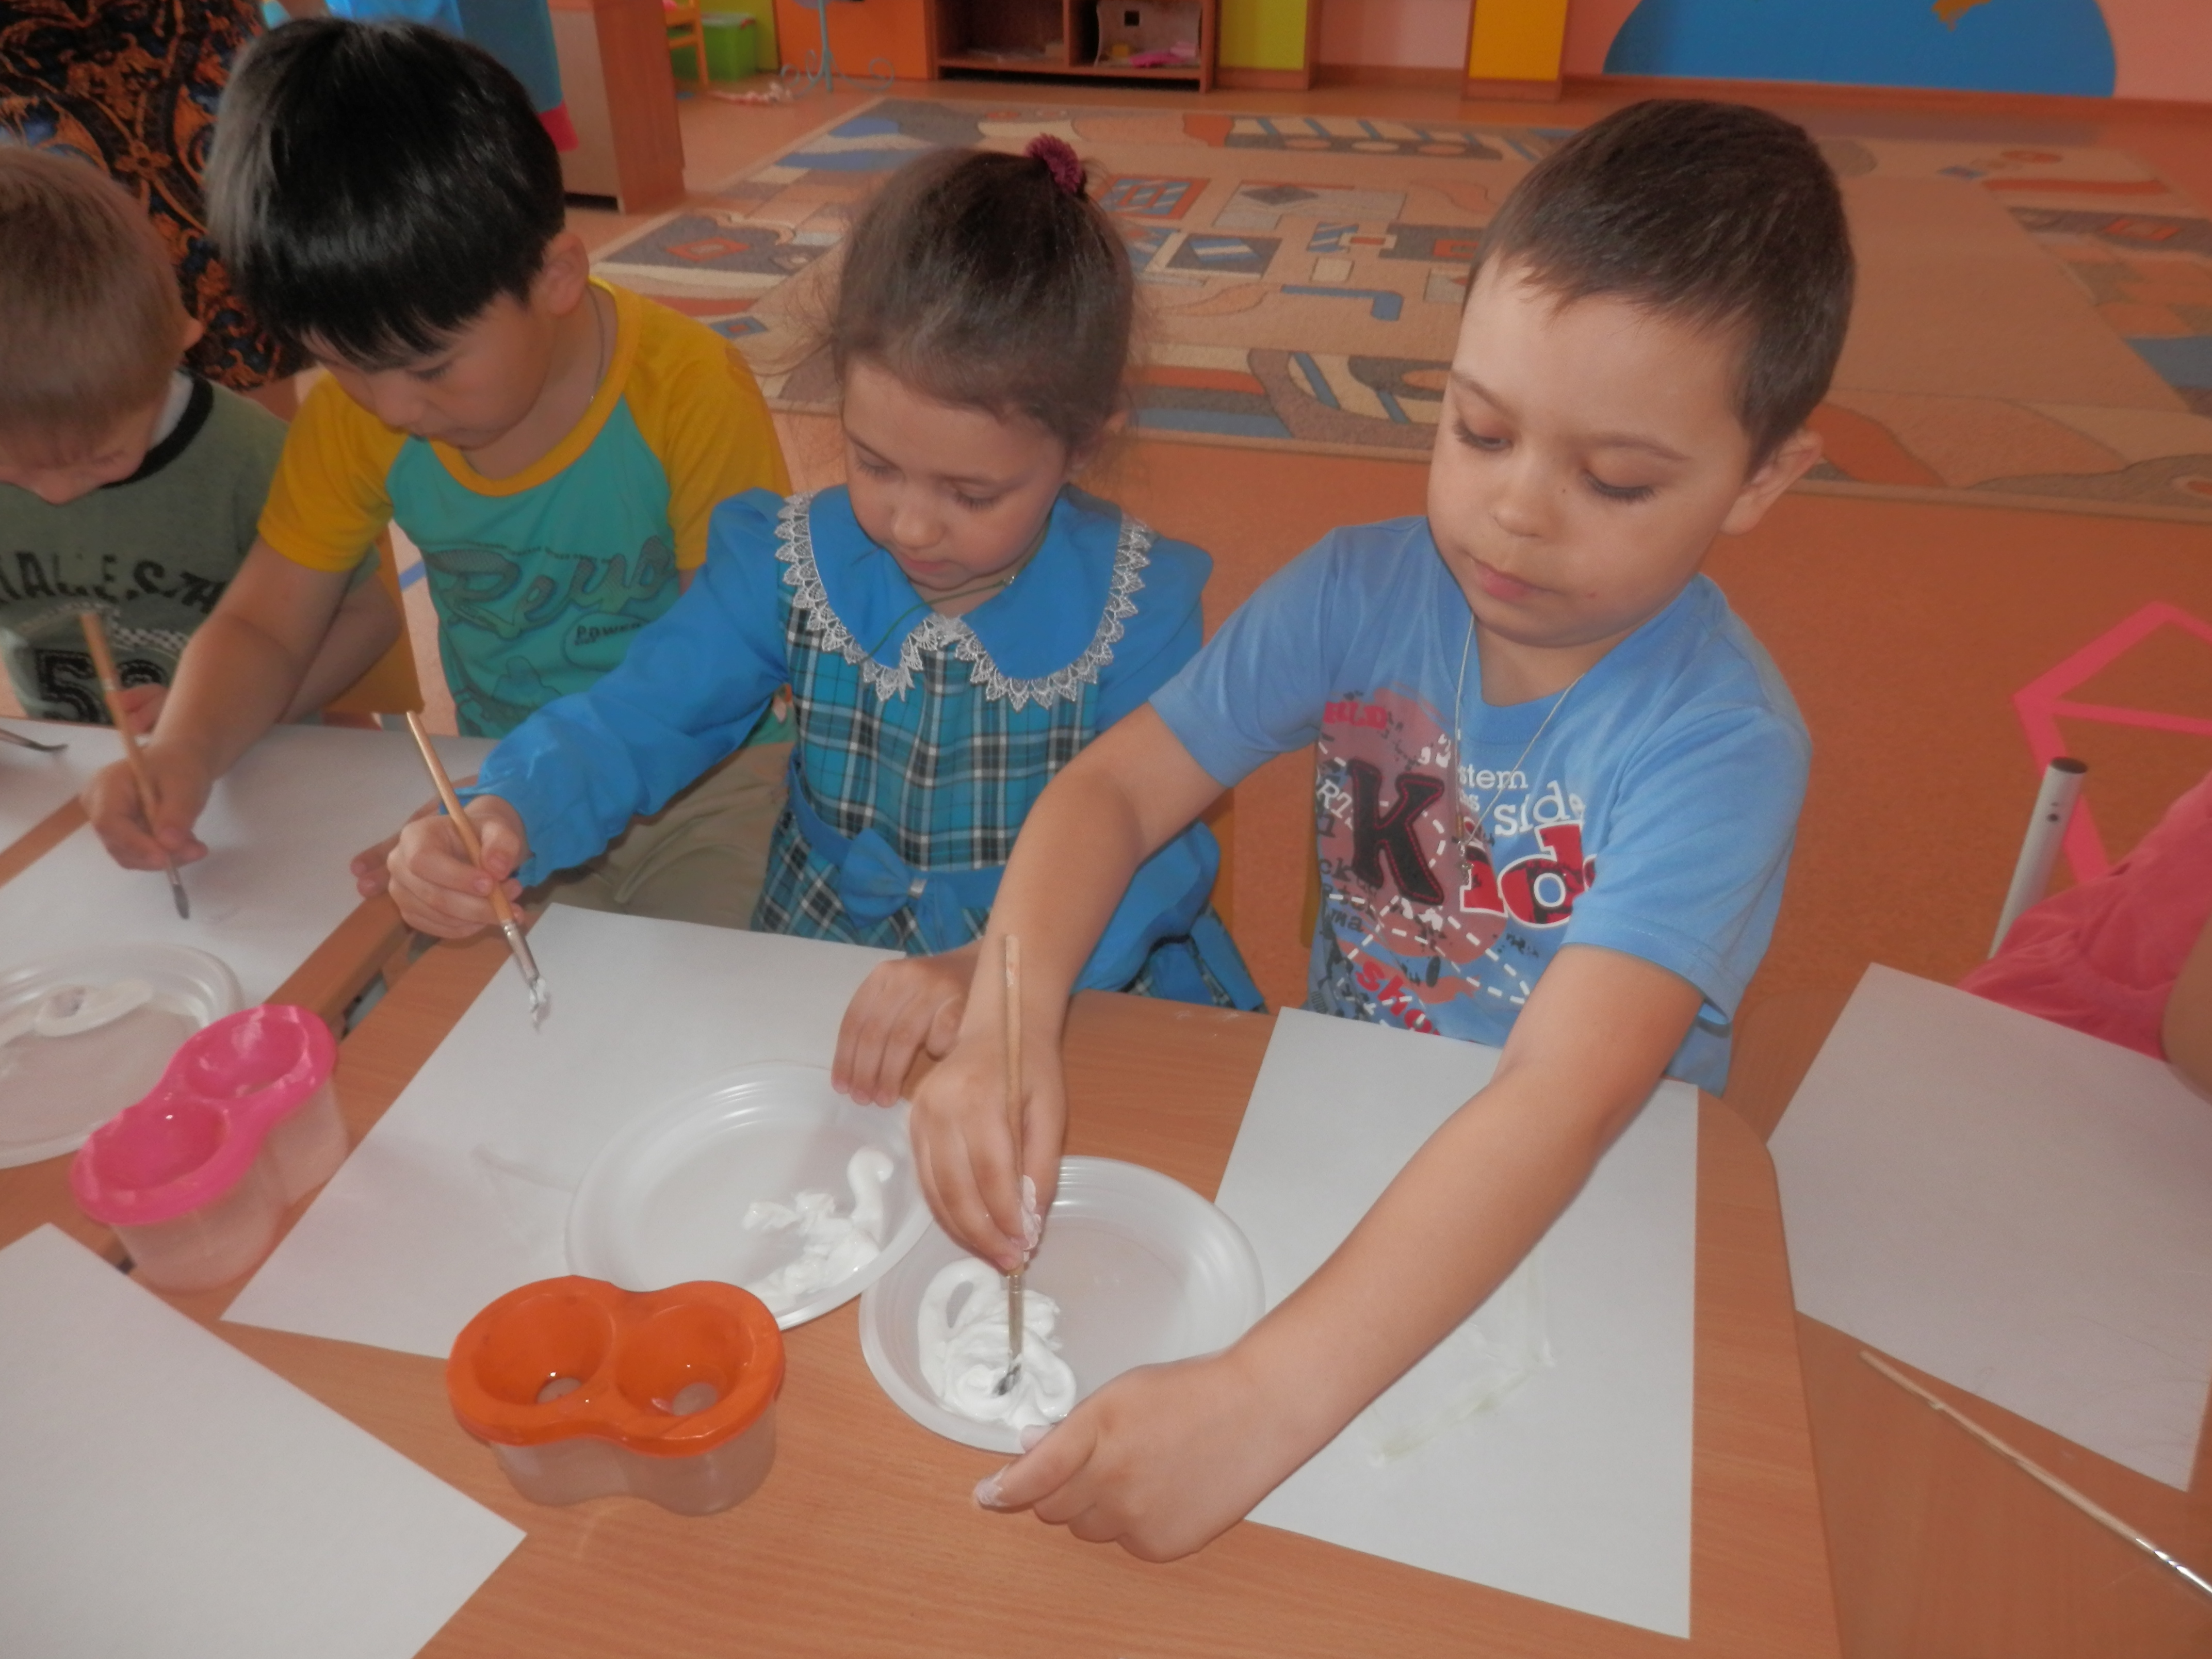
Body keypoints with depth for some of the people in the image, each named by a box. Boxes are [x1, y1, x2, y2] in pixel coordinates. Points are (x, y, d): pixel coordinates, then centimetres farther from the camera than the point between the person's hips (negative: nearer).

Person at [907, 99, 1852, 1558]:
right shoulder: (1361, 594, -11)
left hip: (1586, 1218, -3)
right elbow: (1116, 789, -12)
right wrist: (1005, 1030, -32)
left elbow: (1559, 1112, -35)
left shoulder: (1721, 745, -24)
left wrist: (1265, 1398, -46)